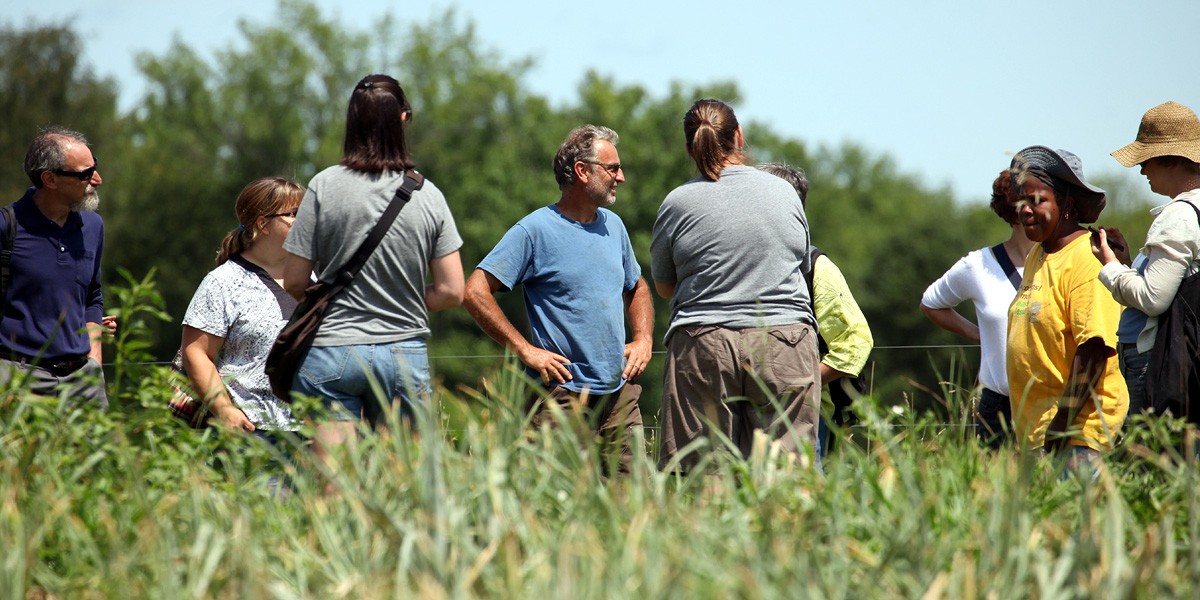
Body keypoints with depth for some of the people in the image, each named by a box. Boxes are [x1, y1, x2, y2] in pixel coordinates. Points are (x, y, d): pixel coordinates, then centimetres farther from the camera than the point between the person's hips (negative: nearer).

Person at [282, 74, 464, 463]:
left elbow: (294, 282, -3)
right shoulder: (427, 195, 0)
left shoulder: (325, 186, -5)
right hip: (406, 355, 2)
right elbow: (451, 292, 1)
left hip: (330, 354, -2)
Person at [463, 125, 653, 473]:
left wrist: (643, 338, 12)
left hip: (619, 393, 6)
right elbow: (475, 293, -11)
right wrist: (526, 350, -14)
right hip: (560, 395, -6)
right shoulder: (535, 231, -7)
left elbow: (636, 288, 30)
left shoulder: (613, 226, 13)